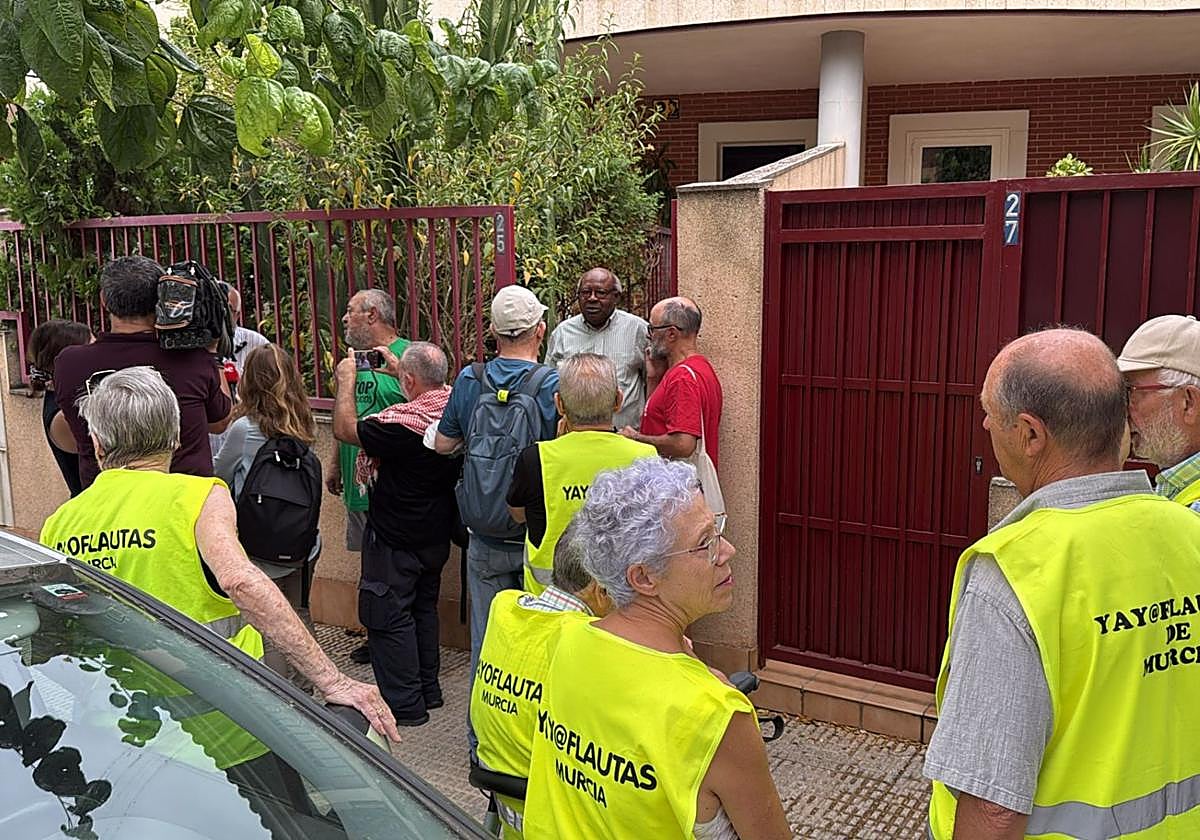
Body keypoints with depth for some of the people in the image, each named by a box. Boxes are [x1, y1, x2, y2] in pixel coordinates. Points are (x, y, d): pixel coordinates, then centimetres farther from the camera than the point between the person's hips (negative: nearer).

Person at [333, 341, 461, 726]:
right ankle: (428, 689, 34)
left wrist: (346, 380, -5)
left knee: (388, 617, 6)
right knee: (424, 608, 22)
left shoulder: (401, 421, -30)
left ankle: (405, 704, 14)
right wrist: (398, 370, 18)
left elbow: (345, 430, -16)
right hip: (437, 535, 8)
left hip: (394, 540, -8)